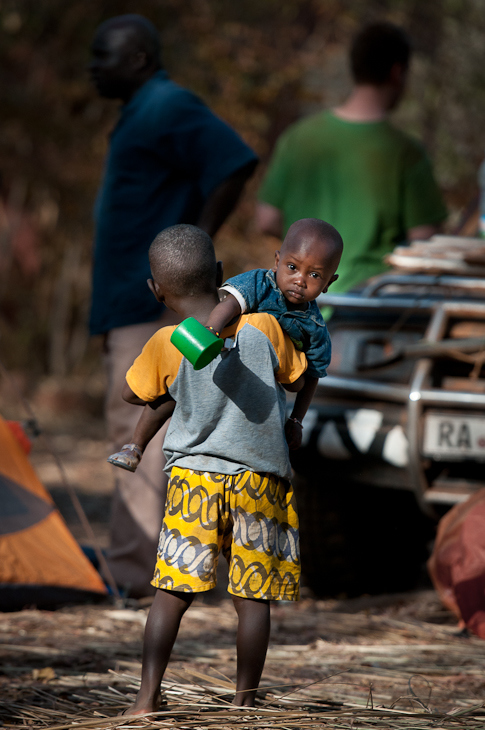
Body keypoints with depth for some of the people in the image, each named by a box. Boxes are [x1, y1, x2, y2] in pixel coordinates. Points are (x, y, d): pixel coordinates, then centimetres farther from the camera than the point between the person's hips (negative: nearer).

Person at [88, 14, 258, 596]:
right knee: (134, 430, 11)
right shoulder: (142, 114, 20)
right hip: (133, 303, 11)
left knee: (140, 429, -11)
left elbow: (236, 164, -23)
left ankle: (133, 569, -10)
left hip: (155, 300, -11)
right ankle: (136, 563, 16)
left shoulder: (168, 109, -12)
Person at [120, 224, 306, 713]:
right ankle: (245, 700, 10)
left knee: (172, 590, 0)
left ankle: (147, 696, -6)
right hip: (260, 478, 1)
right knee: (252, 595, 6)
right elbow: (296, 380, 12)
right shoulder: (264, 328, -4)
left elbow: (132, 393, 11)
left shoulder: (166, 346, -7)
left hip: (195, 476, -1)